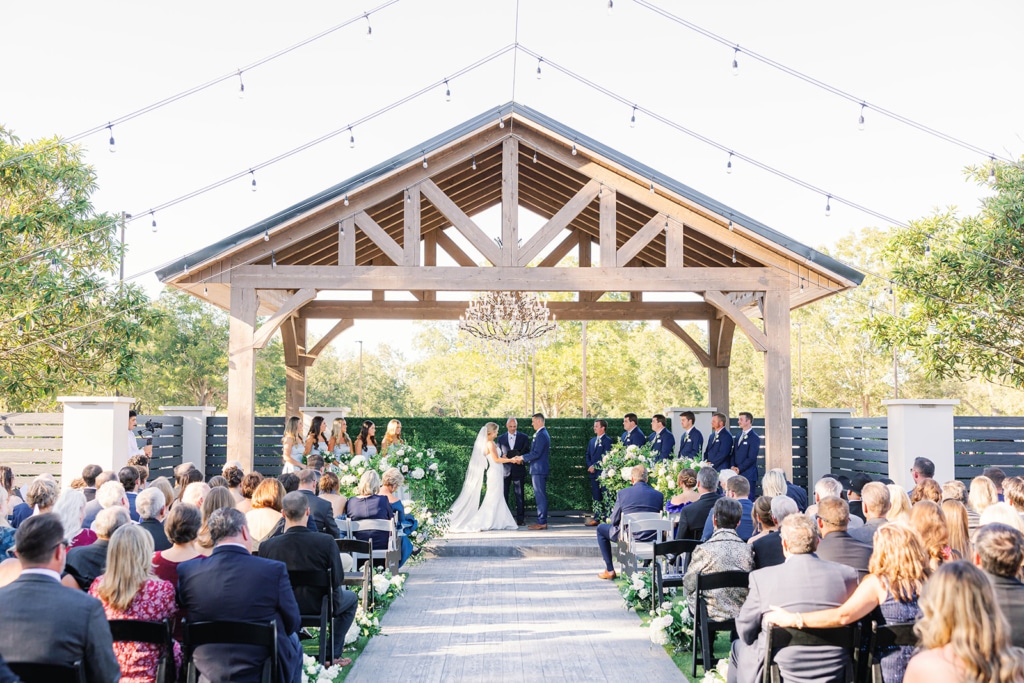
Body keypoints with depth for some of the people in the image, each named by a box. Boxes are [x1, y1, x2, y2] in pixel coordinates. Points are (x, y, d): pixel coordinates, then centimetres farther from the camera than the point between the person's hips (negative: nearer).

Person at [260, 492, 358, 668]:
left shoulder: (267, 546, -19)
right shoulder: (326, 542, -23)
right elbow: (338, 579, -12)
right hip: (319, 607, -3)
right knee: (351, 598, 29)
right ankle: (333, 655, 22)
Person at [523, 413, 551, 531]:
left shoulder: (541, 435, -17)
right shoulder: (542, 433, 16)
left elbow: (536, 453, -22)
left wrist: (523, 457, -12)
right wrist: (524, 457, 13)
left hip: (539, 469, -11)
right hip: (539, 469, 11)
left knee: (540, 496, -7)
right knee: (540, 496, 12)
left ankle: (542, 523, -5)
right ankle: (542, 521, 16)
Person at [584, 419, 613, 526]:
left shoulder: (607, 440, -5)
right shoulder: (592, 441, 19)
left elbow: (605, 457, -12)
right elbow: (588, 456, 18)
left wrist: (595, 466, -12)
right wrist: (590, 466, 1)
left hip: (602, 473, -7)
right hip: (593, 473, 7)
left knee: (604, 496, -5)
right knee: (595, 497, 8)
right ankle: (596, 518, 10)